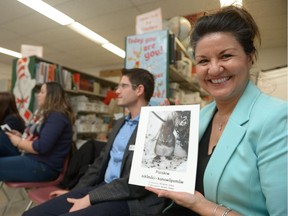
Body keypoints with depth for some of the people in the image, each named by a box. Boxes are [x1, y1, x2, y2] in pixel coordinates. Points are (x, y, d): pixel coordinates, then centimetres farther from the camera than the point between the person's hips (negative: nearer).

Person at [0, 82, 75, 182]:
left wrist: (18, 142, -8)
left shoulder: (57, 117, -15)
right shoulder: (48, 115, 18)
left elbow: (41, 147, -23)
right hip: (35, 160, 10)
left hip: (44, 166, -10)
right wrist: (22, 137, 4)